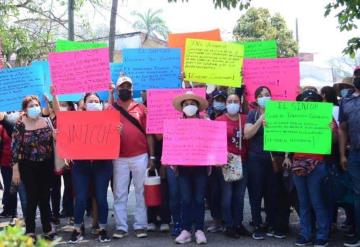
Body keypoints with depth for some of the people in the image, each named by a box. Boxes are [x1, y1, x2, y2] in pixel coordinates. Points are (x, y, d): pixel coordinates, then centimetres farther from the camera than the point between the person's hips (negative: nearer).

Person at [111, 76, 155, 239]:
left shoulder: (141, 108, 6)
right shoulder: (110, 110, 7)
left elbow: (148, 133, 5)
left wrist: (152, 156, 0)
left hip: (140, 156, 0)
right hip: (119, 158, 0)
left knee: (141, 192, 5)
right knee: (119, 194, 4)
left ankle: (140, 225, 12)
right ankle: (121, 227, 11)